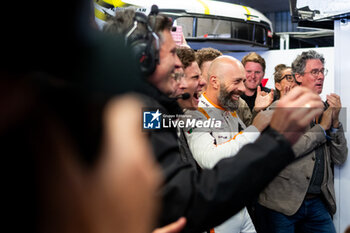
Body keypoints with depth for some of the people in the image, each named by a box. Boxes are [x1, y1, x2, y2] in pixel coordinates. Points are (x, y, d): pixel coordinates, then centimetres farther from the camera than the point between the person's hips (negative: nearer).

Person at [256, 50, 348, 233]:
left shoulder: (325, 110, 10)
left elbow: (339, 159, 9)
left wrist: (335, 122, -4)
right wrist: (322, 127, -9)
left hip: (318, 202, 5)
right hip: (283, 203, -4)